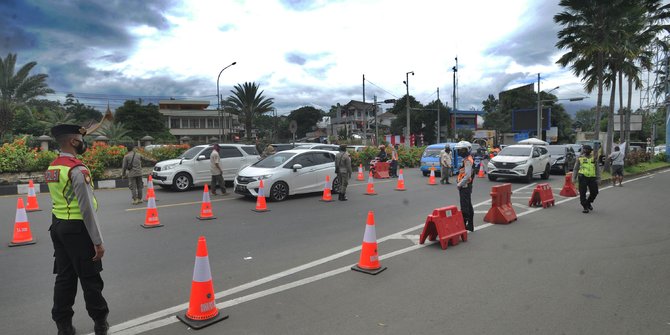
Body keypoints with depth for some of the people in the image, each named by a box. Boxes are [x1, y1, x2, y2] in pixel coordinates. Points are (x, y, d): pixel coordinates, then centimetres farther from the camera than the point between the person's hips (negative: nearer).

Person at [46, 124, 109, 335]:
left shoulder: (51, 168, 8)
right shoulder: (78, 170, -20)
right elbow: (87, 209, -21)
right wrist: (98, 241, -17)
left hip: (57, 226, 8)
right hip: (77, 229, -8)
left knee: (64, 277, 16)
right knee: (90, 278, 7)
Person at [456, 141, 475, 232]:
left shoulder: (467, 160, -16)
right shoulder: (466, 159, 16)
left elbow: (467, 175, -24)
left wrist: (459, 184, -17)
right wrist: (459, 183, 13)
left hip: (465, 186, -11)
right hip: (465, 186, 11)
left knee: (465, 207, -7)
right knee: (468, 206, 15)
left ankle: (463, 225, -5)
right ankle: (470, 225, 24)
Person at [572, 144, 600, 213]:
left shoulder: (594, 158, 10)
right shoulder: (580, 158, 6)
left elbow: (597, 169, 11)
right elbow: (575, 168, 8)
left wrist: (598, 178, 4)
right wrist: (574, 178, 2)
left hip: (592, 177, 2)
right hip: (583, 177, -2)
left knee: (594, 192, 4)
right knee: (583, 193, -3)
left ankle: (588, 202, 31)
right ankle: (585, 207, 6)